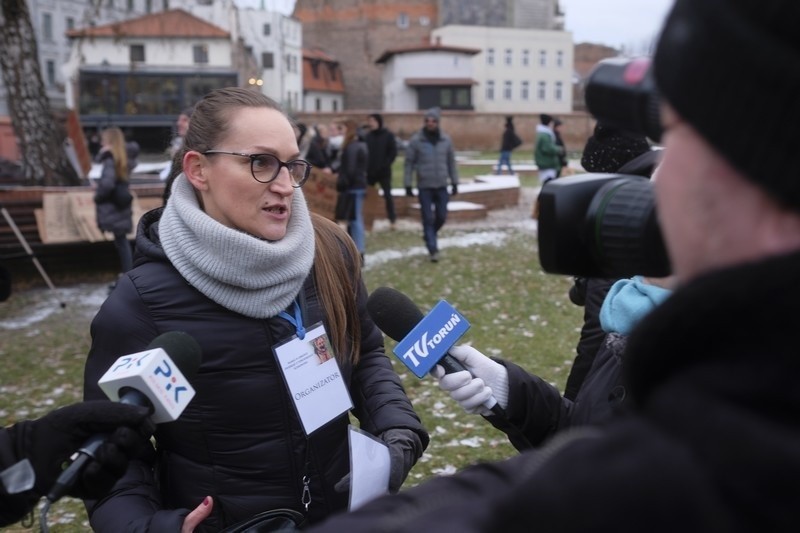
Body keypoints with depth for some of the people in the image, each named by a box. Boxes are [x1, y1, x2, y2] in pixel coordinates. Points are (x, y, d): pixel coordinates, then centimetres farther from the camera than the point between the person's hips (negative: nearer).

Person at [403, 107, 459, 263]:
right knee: (428, 219, -2)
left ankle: (429, 235, 34)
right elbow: (409, 163, -2)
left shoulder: (446, 139, 3)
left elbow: (451, 162, 9)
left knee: (441, 216, 6)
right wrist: (408, 185, -5)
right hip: (424, 187, -2)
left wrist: (454, 183, 7)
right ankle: (433, 250, 3)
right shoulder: (416, 140, -5)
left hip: (442, 186, 3)